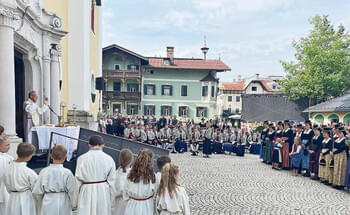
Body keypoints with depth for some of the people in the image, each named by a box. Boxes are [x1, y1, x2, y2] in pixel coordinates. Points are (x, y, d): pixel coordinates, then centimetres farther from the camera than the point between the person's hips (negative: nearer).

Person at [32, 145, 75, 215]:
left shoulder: (44, 171, -7)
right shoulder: (67, 173, -14)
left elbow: (36, 192, -3)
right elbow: (71, 192, -9)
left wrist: (41, 203, 16)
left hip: (47, 206, 2)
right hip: (63, 206, -2)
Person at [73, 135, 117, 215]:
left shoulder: (81, 159, -4)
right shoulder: (109, 159, -3)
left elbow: (77, 181, -1)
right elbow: (111, 180, 0)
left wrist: (75, 202, 8)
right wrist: (111, 198, 11)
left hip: (86, 193, -1)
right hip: (104, 192, 1)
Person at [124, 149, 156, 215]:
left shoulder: (131, 175, -12)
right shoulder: (152, 176, -19)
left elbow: (125, 195, 1)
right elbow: (155, 195, -7)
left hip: (132, 205, 2)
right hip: (146, 207, -2)